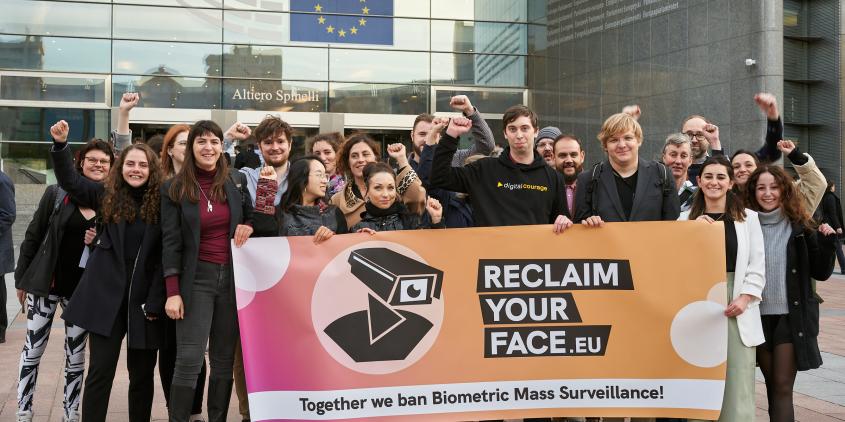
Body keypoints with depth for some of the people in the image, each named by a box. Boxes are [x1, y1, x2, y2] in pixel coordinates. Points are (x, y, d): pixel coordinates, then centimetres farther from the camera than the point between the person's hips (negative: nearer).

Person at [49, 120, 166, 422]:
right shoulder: (107, 196, 5)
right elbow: (69, 180, 1)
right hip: (107, 296, 0)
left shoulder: (161, 203, -2)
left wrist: (154, 303, -8)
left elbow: (164, 257, -4)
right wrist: (61, 144, -15)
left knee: (142, 374, 10)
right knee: (100, 370, -1)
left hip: (145, 300, 0)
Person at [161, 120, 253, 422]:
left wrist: (248, 227, -6)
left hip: (233, 277, 3)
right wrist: (172, 292, -11)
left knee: (224, 359, 7)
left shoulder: (237, 181, 7)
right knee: (189, 360, -10)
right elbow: (171, 243, -4)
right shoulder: (174, 189, 0)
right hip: (196, 278, -3)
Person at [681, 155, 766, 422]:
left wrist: (745, 298, -8)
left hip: (736, 303, -1)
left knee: (738, 377, -4)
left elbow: (757, 266, 4)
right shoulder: (687, 219, 10)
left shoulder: (747, 218, 8)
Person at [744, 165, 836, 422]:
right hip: (758, 316, 2)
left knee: (783, 386, -3)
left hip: (792, 317, -2)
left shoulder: (800, 225, -2)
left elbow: (821, 272, 0)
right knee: (772, 386, 12)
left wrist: (827, 241, -15)